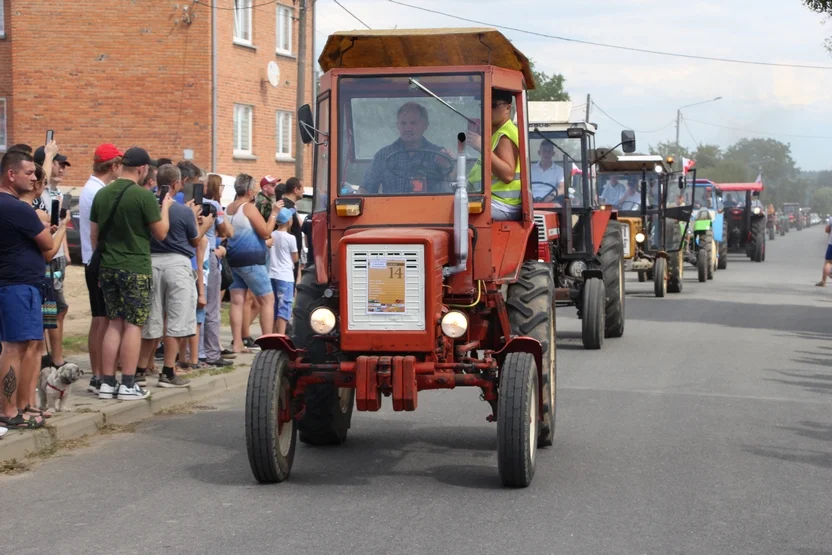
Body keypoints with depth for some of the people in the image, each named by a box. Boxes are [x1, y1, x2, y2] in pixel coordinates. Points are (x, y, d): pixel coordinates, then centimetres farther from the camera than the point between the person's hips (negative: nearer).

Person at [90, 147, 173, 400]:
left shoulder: (102, 194, 6)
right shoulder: (144, 196, -13)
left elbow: (93, 235, 12)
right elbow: (161, 233, -6)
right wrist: (165, 207, 9)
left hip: (108, 267, 6)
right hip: (136, 269, -6)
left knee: (114, 324, 12)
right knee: (133, 325, -1)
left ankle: (107, 382, 11)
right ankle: (128, 385, -1)